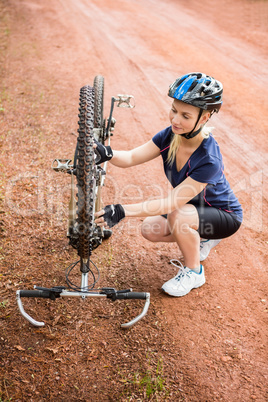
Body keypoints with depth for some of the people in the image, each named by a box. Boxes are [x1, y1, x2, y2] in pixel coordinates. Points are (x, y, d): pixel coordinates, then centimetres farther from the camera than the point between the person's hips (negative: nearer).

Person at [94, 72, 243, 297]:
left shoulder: (209, 160, -36)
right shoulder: (170, 135, -16)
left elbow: (171, 203, -38)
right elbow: (132, 158, -21)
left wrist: (123, 211, -45)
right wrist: (108, 154, -43)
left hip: (224, 215, -7)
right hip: (192, 207, 7)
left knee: (178, 215, -34)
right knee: (149, 229, -8)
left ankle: (194, 272, -7)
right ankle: (202, 238, 17)